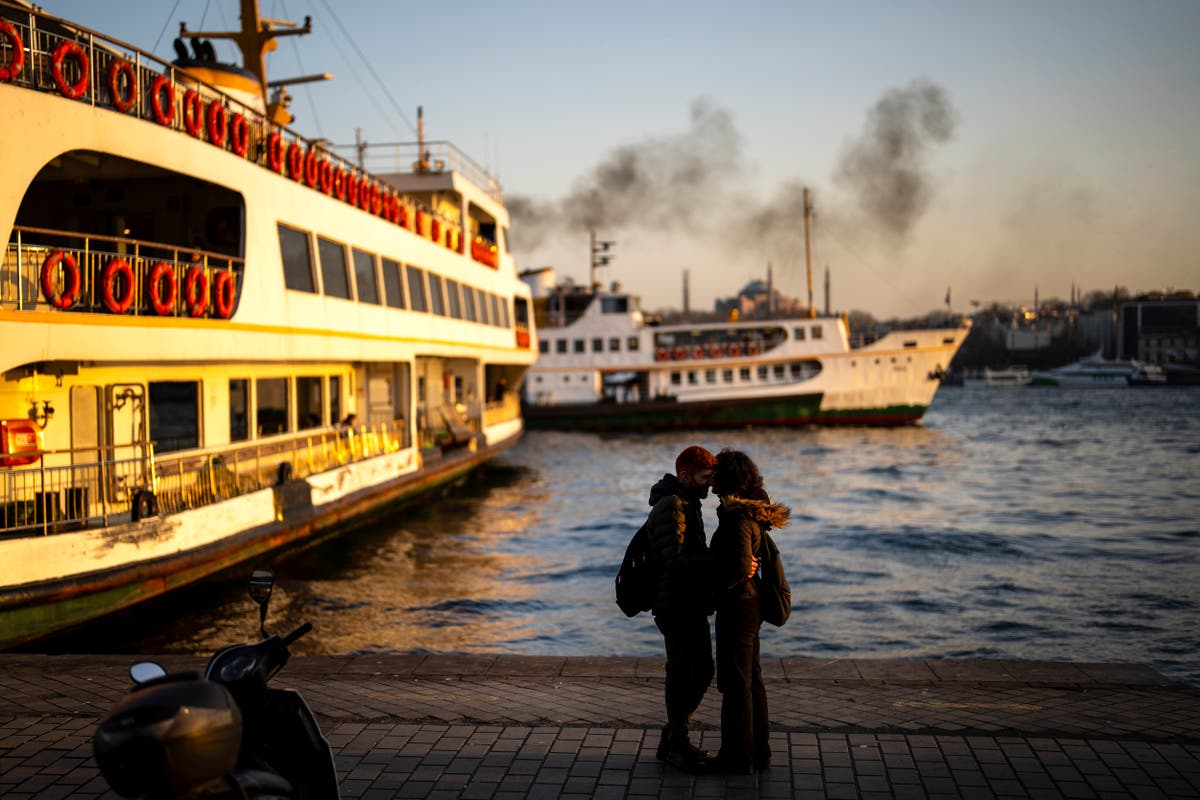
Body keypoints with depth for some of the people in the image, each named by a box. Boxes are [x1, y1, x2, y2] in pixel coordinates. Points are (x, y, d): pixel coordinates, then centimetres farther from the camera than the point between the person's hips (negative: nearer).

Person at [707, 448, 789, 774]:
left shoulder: (737, 516, -20)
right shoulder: (750, 512, 9)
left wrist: (714, 587, -12)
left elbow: (738, 566, -26)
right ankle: (759, 750, 25)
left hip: (736, 607, -10)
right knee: (751, 678, 16)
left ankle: (737, 756, 9)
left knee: (735, 682, 0)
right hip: (750, 604, 10)